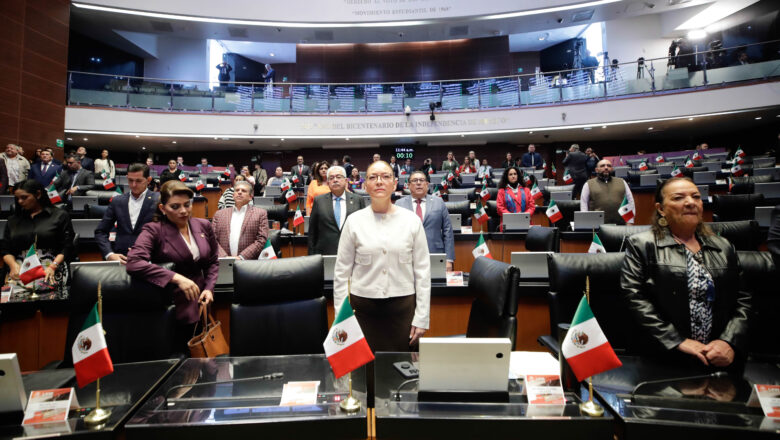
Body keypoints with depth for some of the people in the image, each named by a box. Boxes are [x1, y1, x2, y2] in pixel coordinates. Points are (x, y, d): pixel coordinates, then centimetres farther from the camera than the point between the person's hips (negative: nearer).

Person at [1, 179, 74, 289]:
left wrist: (53, 266, -12)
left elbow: (67, 248, 2)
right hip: (20, 269, 3)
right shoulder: (13, 220, 24)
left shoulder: (60, 216, 10)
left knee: (42, 287, -36)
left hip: (51, 268, -3)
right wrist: (13, 265, -3)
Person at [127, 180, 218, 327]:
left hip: (199, 303, 4)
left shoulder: (204, 226, 5)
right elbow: (133, 263, -23)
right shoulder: (153, 230, -8)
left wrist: (209, 288, -2)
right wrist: (176, 278, -28)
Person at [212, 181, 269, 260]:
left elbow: (261, 240, 0)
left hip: (248, 262, -2)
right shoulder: (219, 214, 18)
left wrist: (241, 257, -9)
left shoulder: (260, 213, 9)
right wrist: (224, 257, -6)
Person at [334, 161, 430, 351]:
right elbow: (341, 271, 3)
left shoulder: (412, 220, 1)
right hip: (363, 309, 0)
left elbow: (422, 271, 2)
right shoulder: (354, 221, 1)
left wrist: (422, 318, -1)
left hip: (402, 307, 0)